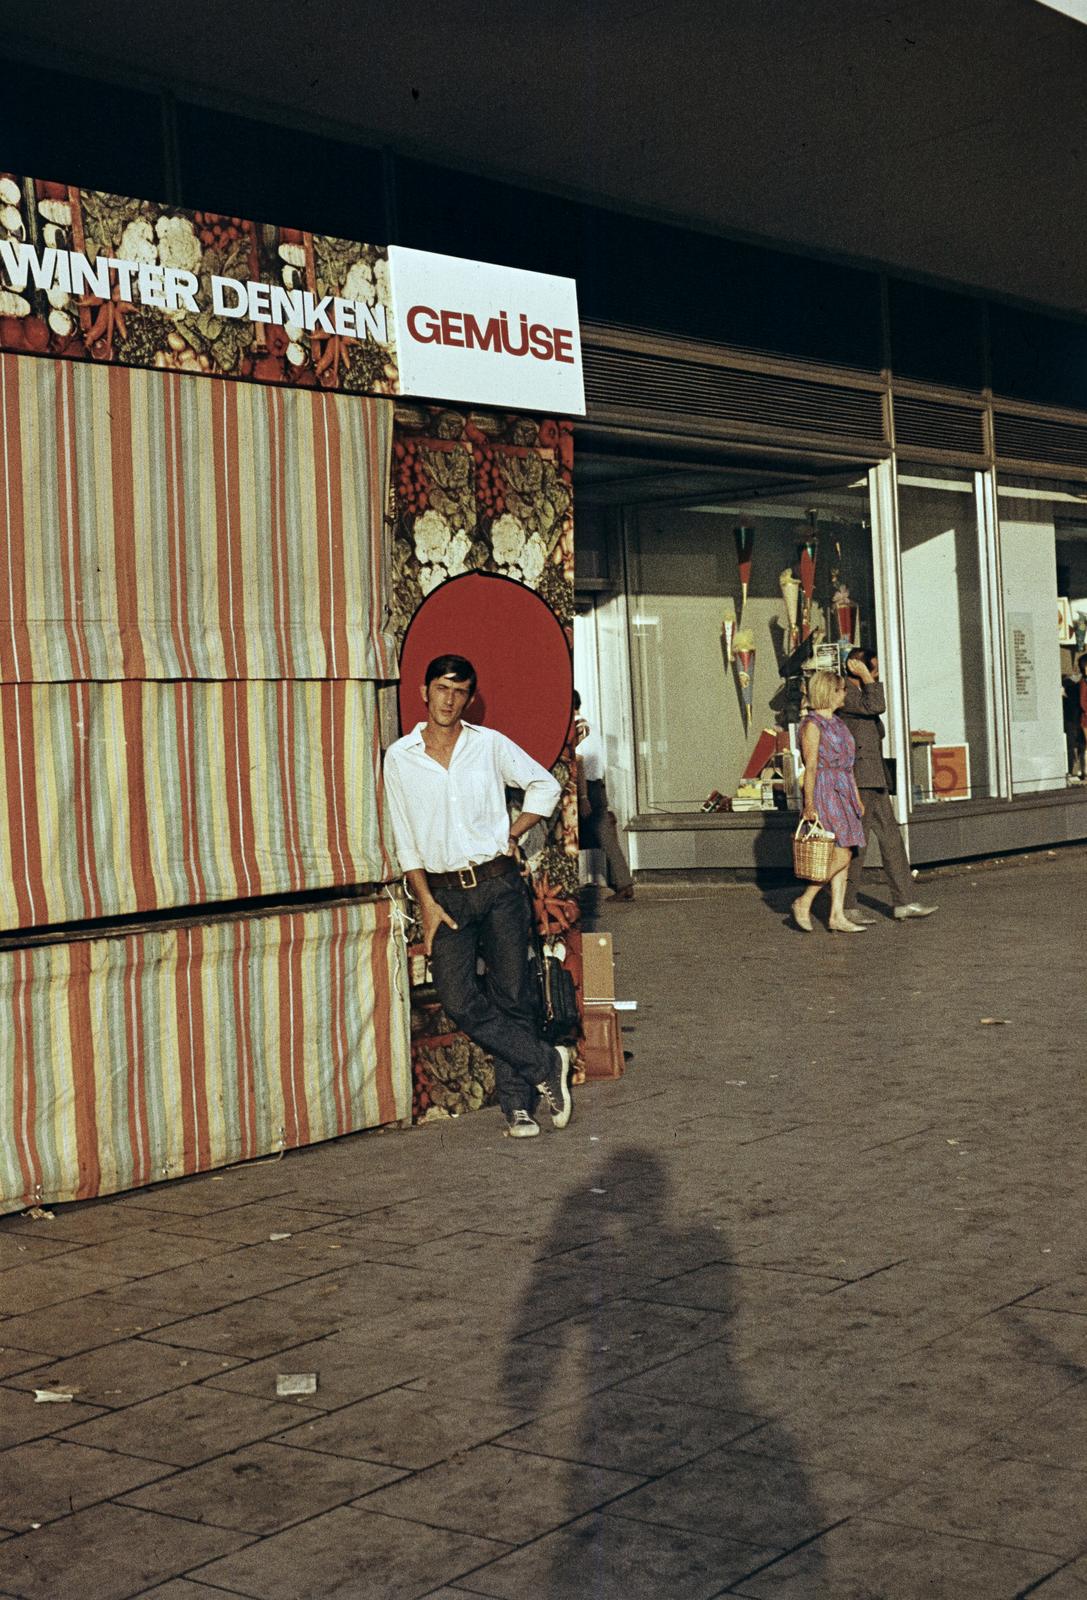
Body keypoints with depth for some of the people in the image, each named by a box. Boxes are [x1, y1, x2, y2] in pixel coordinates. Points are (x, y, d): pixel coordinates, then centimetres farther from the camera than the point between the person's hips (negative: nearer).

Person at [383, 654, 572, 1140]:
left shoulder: (490, 745, 3)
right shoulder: (400, 757, 4)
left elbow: (545, 785, 16)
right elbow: (405, 840, 6)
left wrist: (512, 835, 4)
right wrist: (426, 903, -1)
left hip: (498, 884, 0)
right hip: (445, 892, 0)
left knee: (513, 995, 0)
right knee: (458, 999, -13)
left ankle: (517, 1104, 9)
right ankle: (546, 1063, 1)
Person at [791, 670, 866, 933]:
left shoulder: (836, 723, 17)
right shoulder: (812, 725, -10)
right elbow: (810, 767, -15)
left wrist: (857, 798, 19)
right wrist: (809, 804, -18)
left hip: (843, 793, 9)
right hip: (824, 793, -9)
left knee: (844, 857, 4)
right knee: (841, 856, -13)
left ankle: (837, 916, 5)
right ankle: (803, 903, -2)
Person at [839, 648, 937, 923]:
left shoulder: (862, 693, 19)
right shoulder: (844, 694, -12)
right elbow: (877, 706, -26)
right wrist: (865, 677, -16)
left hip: (874, 781, 10)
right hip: (857, 780, -10)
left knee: (890, 837, 7)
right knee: (857, 843, -5)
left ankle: (904, 903, 9)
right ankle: (847, 907, 2)